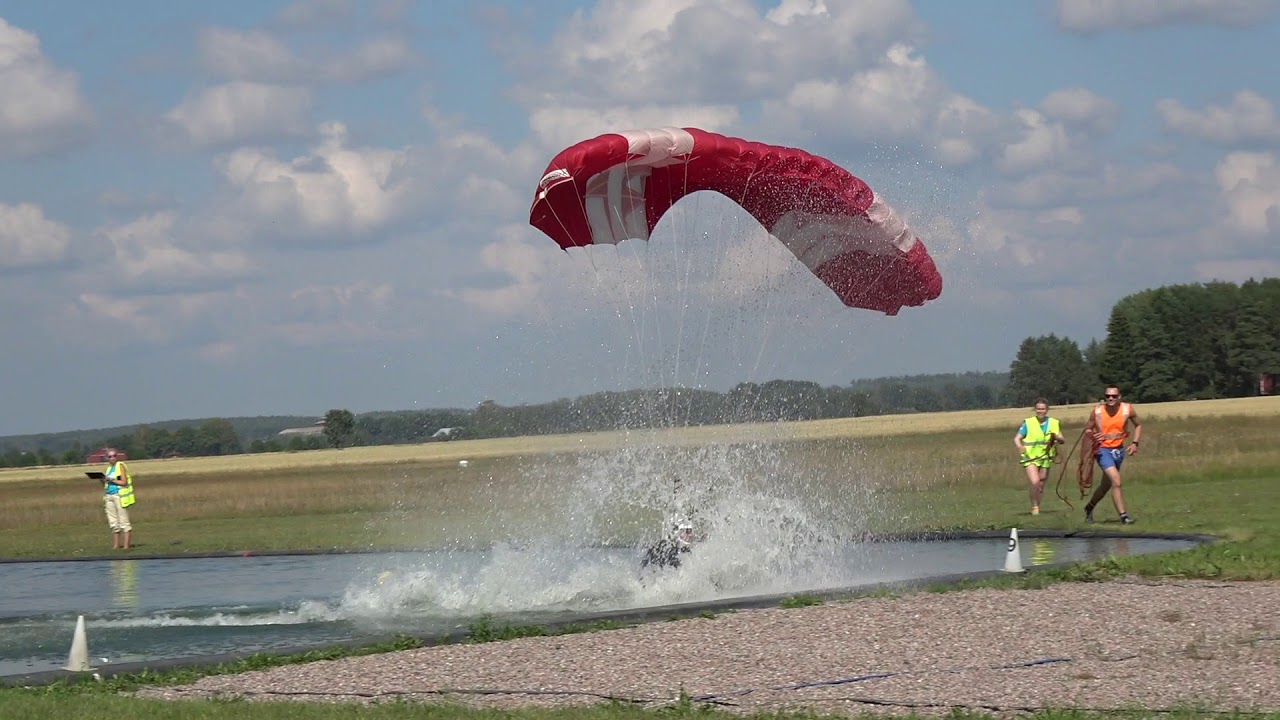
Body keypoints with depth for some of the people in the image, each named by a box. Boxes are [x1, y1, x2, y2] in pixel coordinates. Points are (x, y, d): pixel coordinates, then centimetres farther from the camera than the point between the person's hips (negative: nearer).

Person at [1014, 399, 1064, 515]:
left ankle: (1037, 507, 23)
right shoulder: (1028, 423, -3)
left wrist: (1057, 437, -18)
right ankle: (1034, 507, -3)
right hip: (1030, 457, -3)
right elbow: (1017, 438, -4)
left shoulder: (1054, 423, 5)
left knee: (1041, 487, 7)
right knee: (1035, 483, -19)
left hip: (1045, 458, 3)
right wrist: (1020, 446, -26)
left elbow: (1062, 440, 6)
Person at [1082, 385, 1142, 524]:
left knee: (1106, 485, 15)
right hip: (1103, 450, -4)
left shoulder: (1127, 409, -6)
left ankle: (1089, 507, 38)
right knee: (1116, 481, -20)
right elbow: (1087, 429, 0)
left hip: (1119, 450, 4)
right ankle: (1123, 515, -19)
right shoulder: (1097, 411, -10)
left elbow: (1138, 425, 10)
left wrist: (1135, 443, -2)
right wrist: (1092, 435, -23)